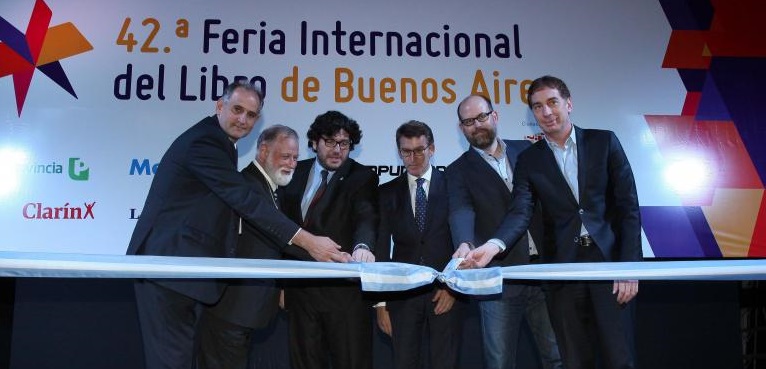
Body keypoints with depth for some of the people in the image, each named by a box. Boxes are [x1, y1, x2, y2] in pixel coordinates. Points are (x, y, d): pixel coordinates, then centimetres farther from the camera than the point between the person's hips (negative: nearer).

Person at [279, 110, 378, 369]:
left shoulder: (362, 178, -1)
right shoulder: (295, 173, 11)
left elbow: (366, 217, -17)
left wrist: (362, 246, -40)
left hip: (345, 289, -4)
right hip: (300, 288, 4)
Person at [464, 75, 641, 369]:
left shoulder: (603, 142, 4)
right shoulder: (529, 160, 7)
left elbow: (629, 206, 2)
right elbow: (520, 212, -7)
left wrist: (629, 267, -6)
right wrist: (493, 246, -27)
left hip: (607, 260, -1)